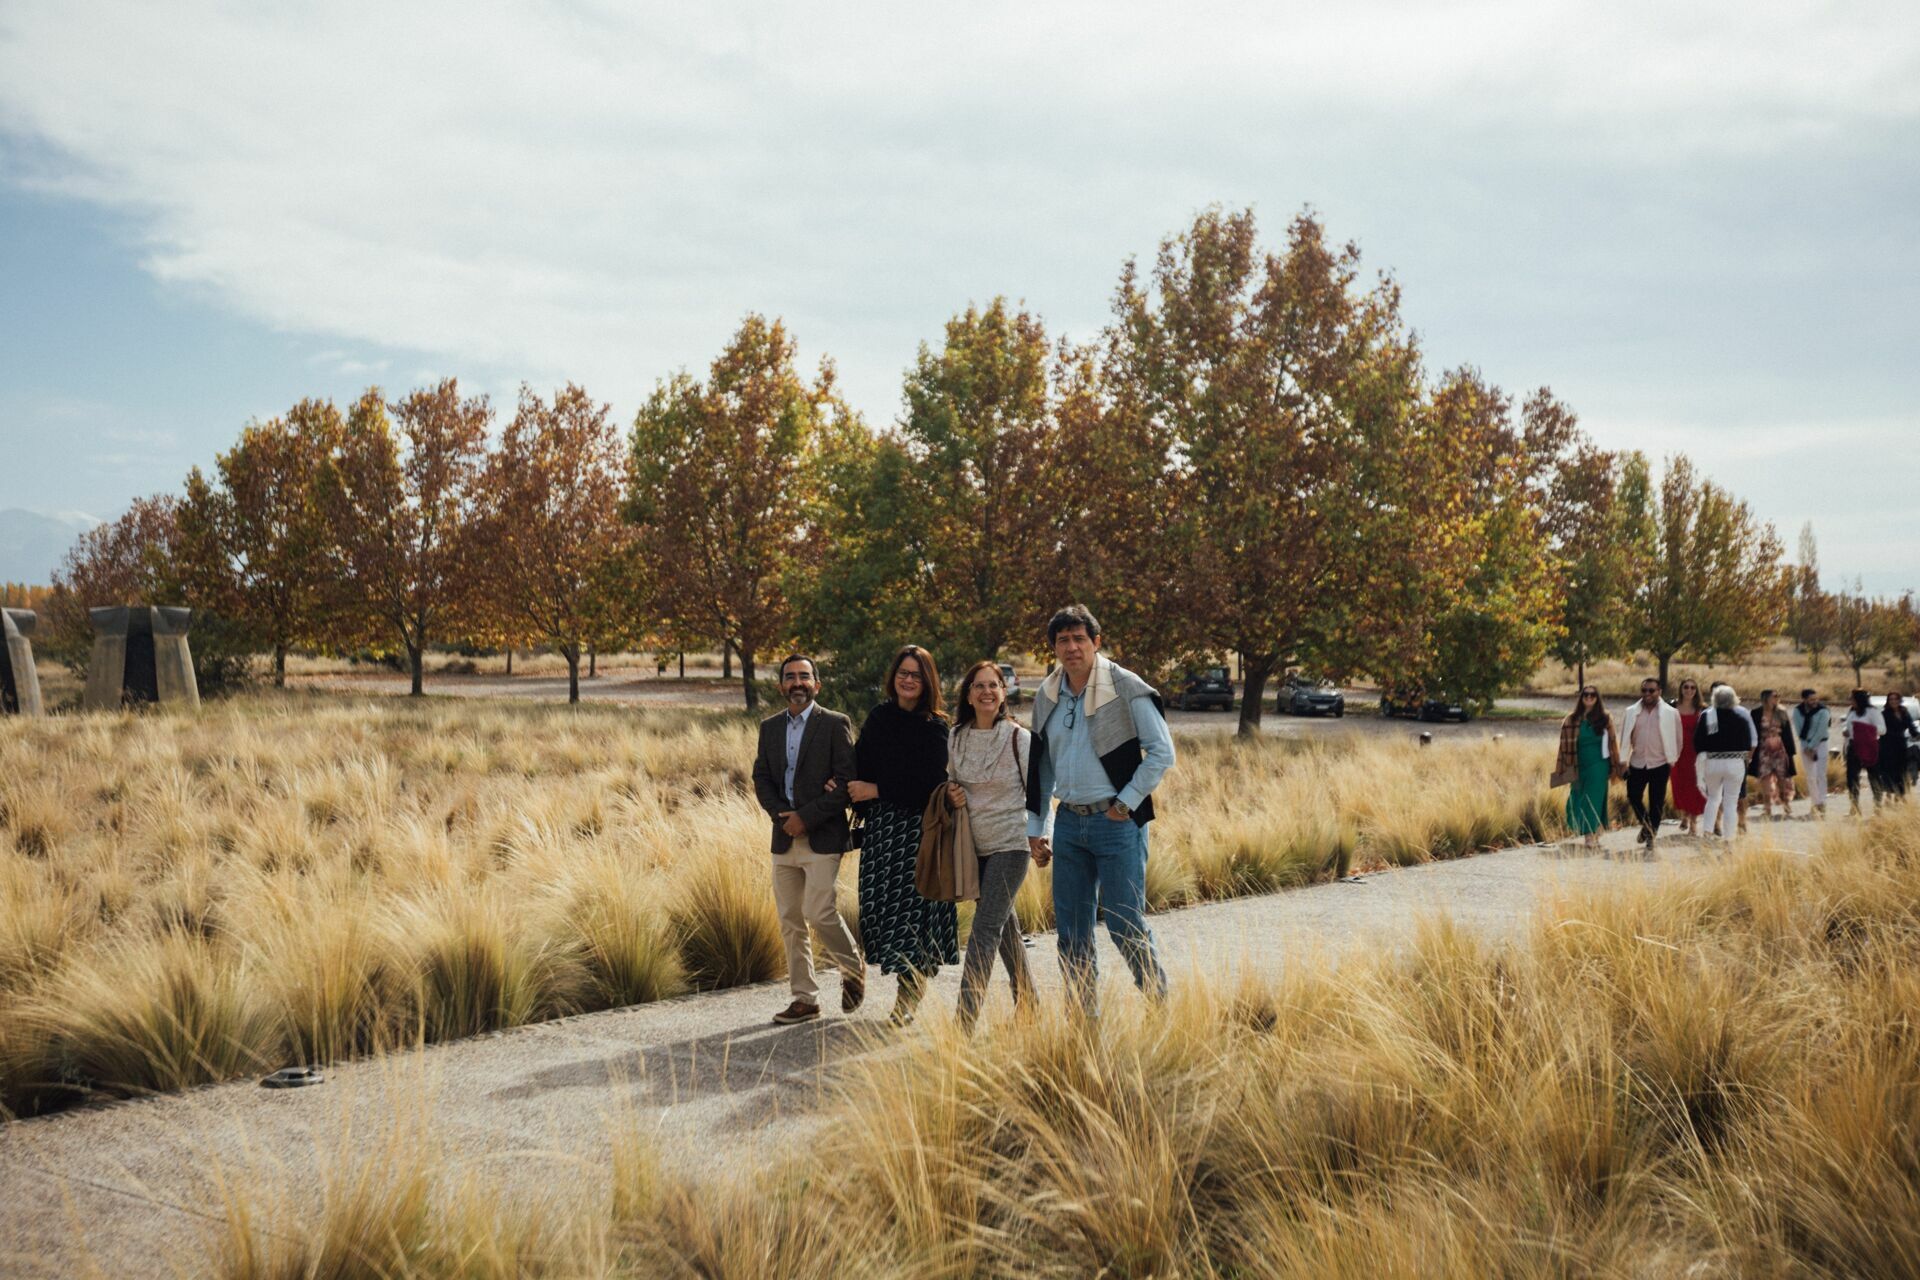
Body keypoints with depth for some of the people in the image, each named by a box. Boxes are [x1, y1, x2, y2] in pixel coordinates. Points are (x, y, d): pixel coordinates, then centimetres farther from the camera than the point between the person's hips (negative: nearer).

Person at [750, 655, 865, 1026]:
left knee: (819, 911, -13)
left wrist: (806, 817, -14)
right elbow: (761, 779, 10)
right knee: (790, 922, 6)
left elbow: (847, 782, -10)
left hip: (822, 838, -5)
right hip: (784, 839, 6)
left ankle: (853, 969, 15)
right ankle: (804, 999, 15)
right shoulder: (770, 727, 13)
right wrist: (782, 815, -7)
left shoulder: (835, 724, -4)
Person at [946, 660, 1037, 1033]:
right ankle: (1027, 1003, 31)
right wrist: (952, 792, -2)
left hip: (1011, 844, -6)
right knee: (1004, 926, 16)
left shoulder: (1019, 739, -9)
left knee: (985, 928, -12)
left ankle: (965, 1019, -15)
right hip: (975, 846, 6)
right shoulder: (957, 739, 5)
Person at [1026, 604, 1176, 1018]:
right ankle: (1083, 1019, 17)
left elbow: (1162, 752, -7)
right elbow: (1040, 767, 18)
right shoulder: (1047, 696, 9)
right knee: (1071, 930, 8)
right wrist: (1036, 829, 16)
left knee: (1125, 925, -5)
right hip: (1068, 823, 6)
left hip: (1116, 822, -6)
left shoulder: (1126, 688, -8)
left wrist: (1127, 803, -9)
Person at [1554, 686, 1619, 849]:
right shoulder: (1572, 719, 3)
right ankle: (1592, 835, 15)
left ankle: (1592, 836, -5)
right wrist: (1562, 768, -1)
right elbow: (1566, 744, 2)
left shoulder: (1604, 718, 3)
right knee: (1578, 799, 2)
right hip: (1579, 767, 1)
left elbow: (1612, 742, 5)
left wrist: (1614, 766, 2)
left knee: (1594, 799, -5)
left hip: (1598, 765, -1)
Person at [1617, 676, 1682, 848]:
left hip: (1660, 765, -2)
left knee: (1657, 802, 4)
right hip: (1637, 764, 2)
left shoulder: (1670, 713, -3)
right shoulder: (1631, 712, 3)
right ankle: (1646, 826, 24)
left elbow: (1677, 739, 5)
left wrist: (1672, 760, 5)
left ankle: (1651, 834, 19)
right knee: (1633, 797, 1)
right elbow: (1624, 738, 8)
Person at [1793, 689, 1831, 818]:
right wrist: (1806, 748, -9)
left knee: (1820, 775, -10)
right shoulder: (1797, 711, 0)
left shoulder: (1822, 711, -11)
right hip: (1805, 745, 4)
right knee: (1810, 776, 7)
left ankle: (1822, 804, -12)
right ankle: (1814, 804, 14)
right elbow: (1798, 731, -2)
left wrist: (1811, 747, -14)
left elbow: (1820, 731, -14)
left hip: (1820, 744, -4)